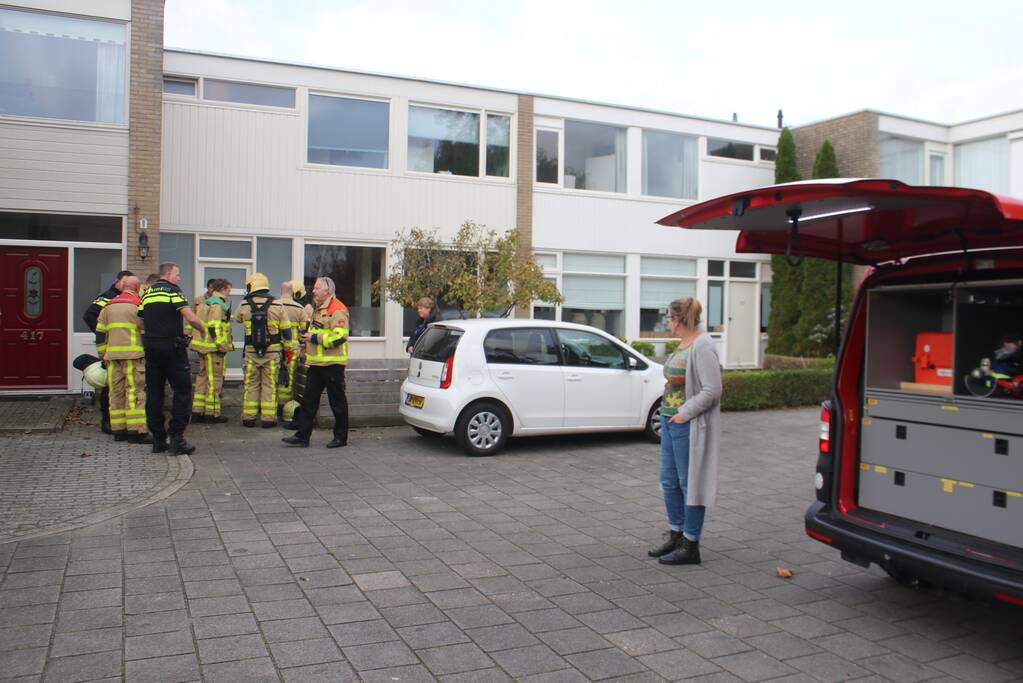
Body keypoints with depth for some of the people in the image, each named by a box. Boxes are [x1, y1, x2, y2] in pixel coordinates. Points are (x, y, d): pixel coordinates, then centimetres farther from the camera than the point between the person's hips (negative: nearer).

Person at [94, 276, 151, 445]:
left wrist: (103, 354, 21)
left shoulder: (108, 306, 16)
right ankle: (136, 431, -9)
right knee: (135, 391, -6)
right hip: (133, 355, -6)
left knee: (116, 392, 10)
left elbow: (100, 334, 16)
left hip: (112, 355, 6)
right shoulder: (138, 305, -3)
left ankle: (118, 430, 13)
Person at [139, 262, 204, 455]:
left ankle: (158, 439, 13)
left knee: (154, 393, 9)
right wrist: (202, 330, 2)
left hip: (151, 349, 7)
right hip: (172, 348, -6)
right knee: (182, 391, 0)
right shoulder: (172, 290, -6)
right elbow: (191, 318, -15)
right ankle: (176, 438, -6)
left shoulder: (147, 294, 14)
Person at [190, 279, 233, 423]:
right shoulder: (218, 305, -13)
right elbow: (214, 327, -22)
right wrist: (221, 345, -19)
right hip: (214, 348, -10)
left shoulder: (204, 304, 18)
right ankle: (212, 413, 2)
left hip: (202, 346, 10)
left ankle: (197, 411, 17)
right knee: (215, 379, -3)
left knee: (202, 377, 14)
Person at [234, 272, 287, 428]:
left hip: (251, 351, 1)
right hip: (272, 352, -1)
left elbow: (237, 319, 19)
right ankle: (268, 418, 6)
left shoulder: (244, 306, -4)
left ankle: (249, 417, 15)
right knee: (269, 384, 6)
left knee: (251, 384, 12)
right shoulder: (277, 305, -5)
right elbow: (286, 330, -1)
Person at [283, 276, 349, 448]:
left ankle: (341, 437, 11)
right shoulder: (320, 309, 19)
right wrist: (307, 338, 14)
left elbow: (339, 336, -25)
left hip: (332, 363, -10)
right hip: (316, 363, 10)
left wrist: (314, 338, -20)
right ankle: (302, 435, 12)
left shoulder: (337, 309, -14)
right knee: (309, 399, 8)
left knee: (337, 401, 1)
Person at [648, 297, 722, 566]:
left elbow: (712, 390, -21)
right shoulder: (683, 344, 12)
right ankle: (675, 535, 29)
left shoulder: (702, 347, -16)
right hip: (670, 421, 10)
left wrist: (685, 413, -19)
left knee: (689, 483, -1)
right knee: (669, 481, 16)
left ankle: (690, 546, 9)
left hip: (689, 426, -10)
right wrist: (668, 414, 10)